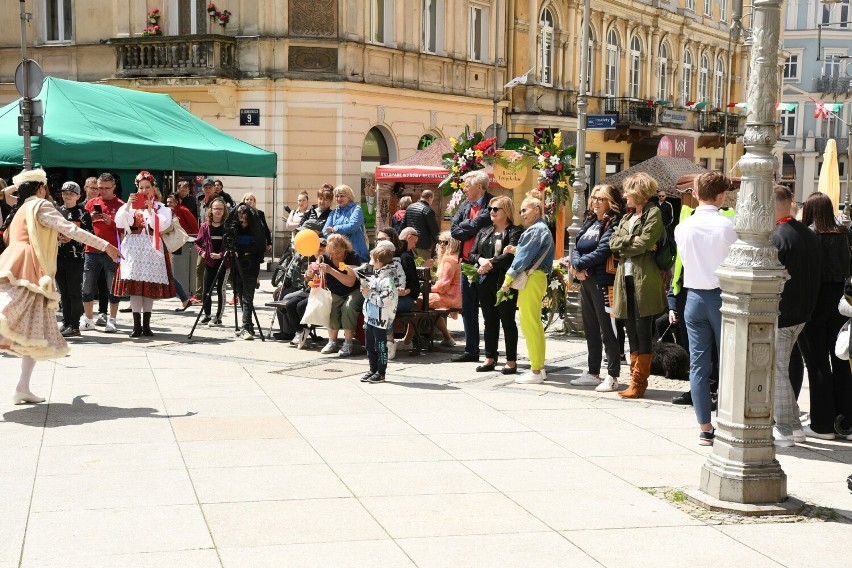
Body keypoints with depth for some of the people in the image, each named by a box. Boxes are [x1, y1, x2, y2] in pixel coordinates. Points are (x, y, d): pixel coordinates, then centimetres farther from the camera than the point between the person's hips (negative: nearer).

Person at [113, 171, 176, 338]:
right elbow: (119, 223, -2)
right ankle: (136, 325, -3)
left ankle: (146, 324, 5)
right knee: (134, 285, -5)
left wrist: (150, 209, -14)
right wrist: (128, 205, -12)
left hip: (152, 248, -1)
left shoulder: (160, 207, 9)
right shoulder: (130, 205, 12)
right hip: (133, 248, 1)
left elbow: (162, 225, -8)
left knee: (150, 286, -1)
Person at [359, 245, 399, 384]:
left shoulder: (387, 280, -18)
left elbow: (385, 299, -27)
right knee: (369, 346, 15)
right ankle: (373, 370, 26)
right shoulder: (374, 277, 13)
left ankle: (381, 373, 8)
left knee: (380, 346, 0)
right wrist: (365, 290, 7)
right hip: (370, 318, 10)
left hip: (381, 319, -10)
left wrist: (369, 293, -20)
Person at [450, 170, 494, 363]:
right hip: (467, 262, 8)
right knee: (468, 309, 12)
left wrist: (464, 226, -3)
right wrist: (472, 230, -8)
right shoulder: (465, 205, 13)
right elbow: (454, 230, 5)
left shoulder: (491, 204, -10)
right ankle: (471, 351, 21)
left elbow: (477, 224, -20)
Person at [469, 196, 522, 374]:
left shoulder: (515, 232, -3)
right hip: (486, 281, 6)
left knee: (507, 321, -1)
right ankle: (490, 358, 17)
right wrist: (481, 260, -10)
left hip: (505, 282, -6)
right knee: (489, 321, 10)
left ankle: (511, 361, 4)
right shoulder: (484, 232, 18)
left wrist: (491, 264, -16)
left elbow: (510, 255, -17)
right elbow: (472, 253, 11)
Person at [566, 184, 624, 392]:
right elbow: (577, 248, 10)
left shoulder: (613, 223, -10)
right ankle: (593, 373, 25)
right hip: (586, 281, 9)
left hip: (603, 281, -9)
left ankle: (612, 377, 0)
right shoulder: (589, 222, 15)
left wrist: (578, 263, -9)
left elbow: (602, 252, -18)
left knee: (607, 330, -5)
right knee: (590, 329, 15)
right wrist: (577, 266, -9)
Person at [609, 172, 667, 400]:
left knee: (642, 332, -3)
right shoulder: (628, 216, 21)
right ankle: (636, 380, 17)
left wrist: (623, 245, -2)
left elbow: (643, 244, -15)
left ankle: (638, 384, 1)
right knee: (631, 332, 10)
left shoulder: (653, 213, -3)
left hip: (644, 280, -8)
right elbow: (613, 242, 8)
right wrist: (632, 240, -7)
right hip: (626, 279, 8)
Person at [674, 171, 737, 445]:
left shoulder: (682, 227, -1)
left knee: (698, 364, 6)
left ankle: (705, 428, 9)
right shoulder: (729, 226, -12)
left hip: (694, 296, 3)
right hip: (722, 295, -3)